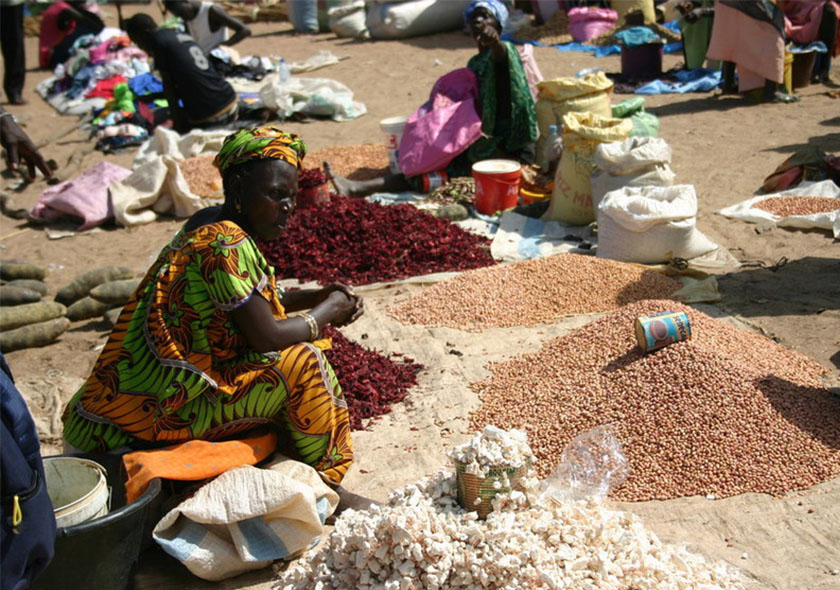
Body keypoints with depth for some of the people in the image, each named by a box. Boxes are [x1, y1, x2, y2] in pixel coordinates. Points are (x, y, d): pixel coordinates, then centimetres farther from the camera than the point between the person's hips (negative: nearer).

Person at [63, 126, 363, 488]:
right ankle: (322, 480, 2)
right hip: (158, 413, -10)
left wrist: (321, 296, 5)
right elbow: (267, 336, -24)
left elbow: (255, 301, 18)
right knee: (302, 362, -18)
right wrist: (327, 311, -7)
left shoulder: (209, 225, 7)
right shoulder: (227, 243, -22)